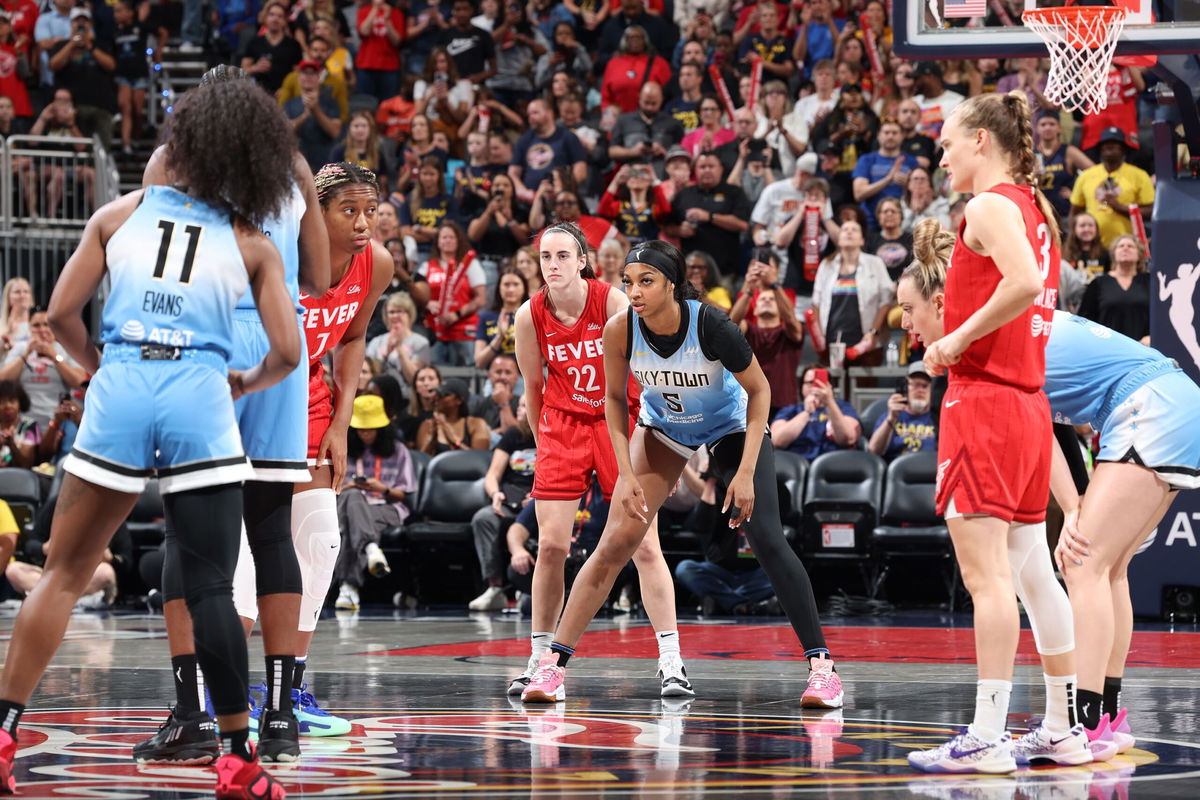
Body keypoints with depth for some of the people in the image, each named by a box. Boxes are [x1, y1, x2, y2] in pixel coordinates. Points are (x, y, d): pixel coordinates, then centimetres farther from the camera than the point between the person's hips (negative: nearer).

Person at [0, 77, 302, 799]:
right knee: (211, 586, 1)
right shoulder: (251, 244, 10)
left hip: (120, 393, 1)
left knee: (64, 574, 9)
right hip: (201, 402, -1)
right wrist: (245, 385, 26)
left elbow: (62, 313, 9)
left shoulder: (121, 215, 12)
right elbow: (288, 352, 6)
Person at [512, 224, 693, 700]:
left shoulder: (612, 302, -15)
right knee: (551, 545, -5)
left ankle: (671, 664, -6)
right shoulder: (530, 317, -6)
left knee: (644, 545, -7)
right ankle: (539, 663, 6)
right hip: (562, 427, 2)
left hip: (618, 424, -2)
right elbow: (533, 388, 7)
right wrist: (542, 443, 11)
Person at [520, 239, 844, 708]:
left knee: (766, 538, -16)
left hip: (731, 428, -3)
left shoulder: (710, 326, -32)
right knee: (614, 545, -6)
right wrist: (626, 475, -14)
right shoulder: (620, 331, -24)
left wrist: (745, 473, -24)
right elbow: (615, 400, -6)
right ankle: (553, 664, -1)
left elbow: (759, 391, -19)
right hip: (664, 428, 3)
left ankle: (821, 664, -8)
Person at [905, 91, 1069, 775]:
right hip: (1030, 403, 9)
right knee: (1028, 570, 14)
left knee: (987, 574, -10)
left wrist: (957, 339, -17)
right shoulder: (1037, 208, 17)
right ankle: (1068, 723, 19)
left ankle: (989, 736, -12)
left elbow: (1024, 282, -26)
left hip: (983, 399, -9)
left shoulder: (990, 205, -10)